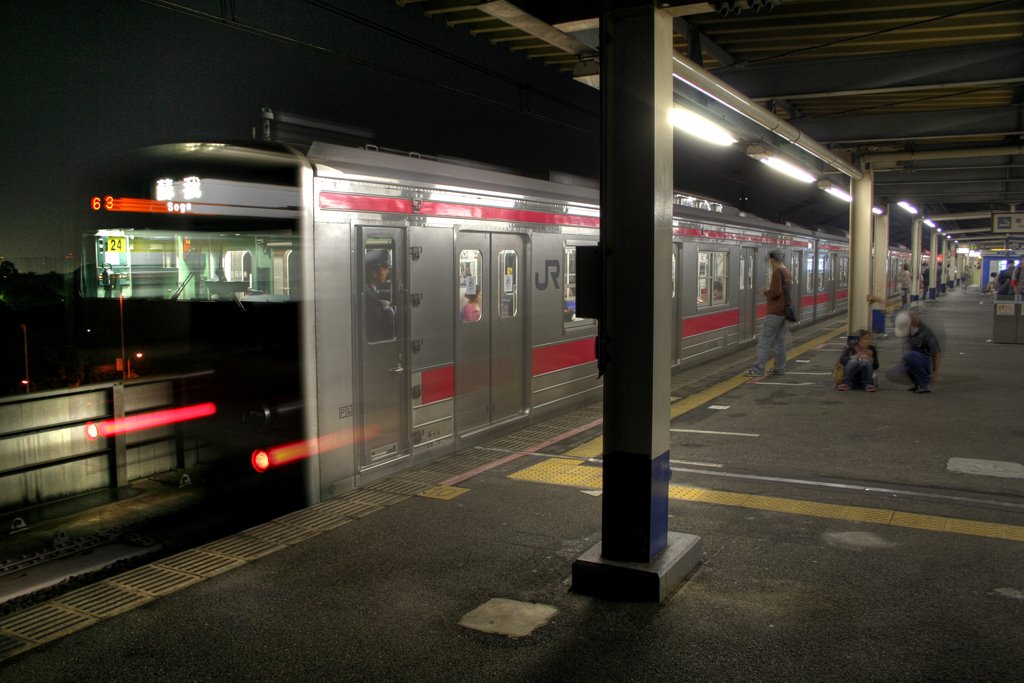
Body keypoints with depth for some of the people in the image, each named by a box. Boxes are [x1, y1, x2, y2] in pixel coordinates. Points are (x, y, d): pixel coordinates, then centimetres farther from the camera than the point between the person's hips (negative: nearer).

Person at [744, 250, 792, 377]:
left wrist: (766, 292, -5)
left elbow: (775, 292, -23)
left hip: (775, 312, -9)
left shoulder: (777, 272, -15)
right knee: (779, 341, 12)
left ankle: (758, 369, -9)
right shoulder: (787, 272, 13)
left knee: (765, 341, -8)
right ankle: (780, 369, 14)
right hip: (783, 311, 9)